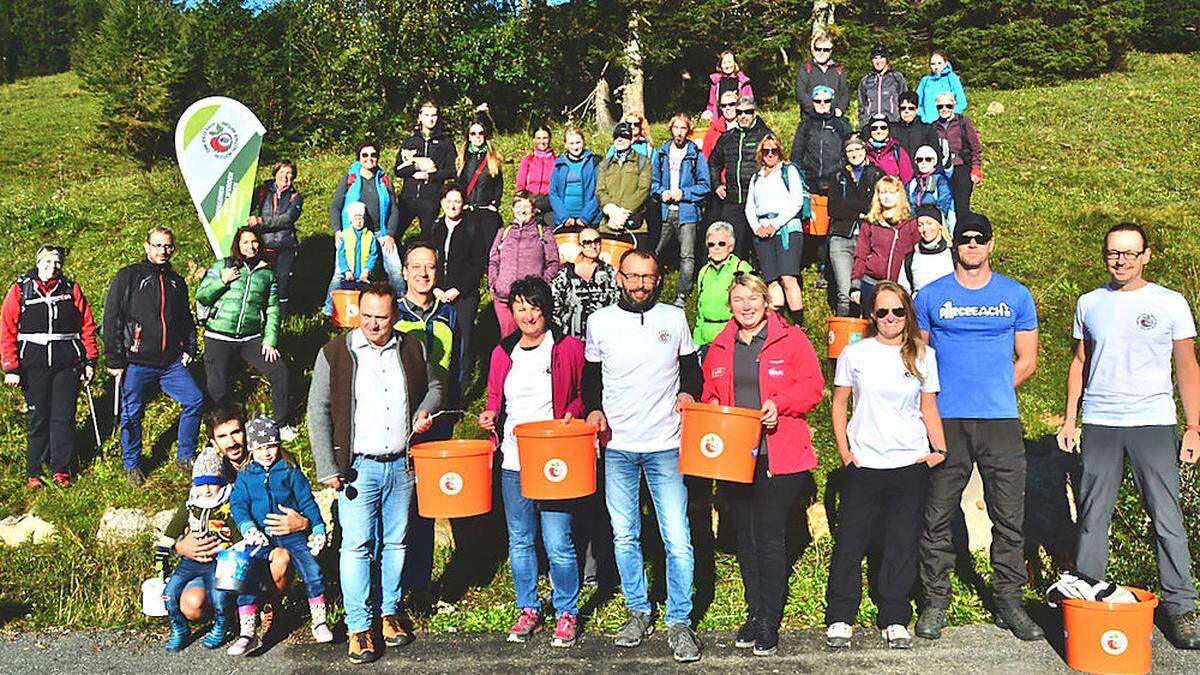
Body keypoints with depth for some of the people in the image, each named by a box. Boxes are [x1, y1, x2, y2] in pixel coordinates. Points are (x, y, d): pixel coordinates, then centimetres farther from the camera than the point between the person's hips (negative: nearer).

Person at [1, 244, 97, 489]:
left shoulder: (71, 289, 6)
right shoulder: (20, 290, 2)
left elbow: (87, 326, 8)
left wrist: (90, 361, 4)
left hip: (67, 364, 1)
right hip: (34, 365, -1)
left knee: (64, 417, 3)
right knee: (38, 418, 4)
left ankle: (61, 469, 14)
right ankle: (33, 473, 17)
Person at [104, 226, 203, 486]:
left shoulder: (177, 282, 14)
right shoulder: (128, 277, -2)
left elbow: (186, 319, 23)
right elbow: (111, 320, -5)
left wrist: (189, 349, 9)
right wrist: (115, 361, -9)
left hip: (171, 363, 4)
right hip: (136, 364, -4)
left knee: (195, 400, -3)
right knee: (132, 414, 4)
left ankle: (185, 456, 13)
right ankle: (132, 466, 23)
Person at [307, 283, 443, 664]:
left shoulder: (412, 350, 4)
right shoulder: (335, 353, -4)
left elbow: (435, 385, 22)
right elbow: (318, 412, -3)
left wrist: (425, 412, -1)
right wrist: (327, 469, -8)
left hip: (402, 465, 3)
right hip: (357, 467, -3)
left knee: (395, 543, 12)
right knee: (357, 545, -4)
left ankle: (389, 612, 27)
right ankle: (359, 626, 7)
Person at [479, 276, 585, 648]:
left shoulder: (569, 348, -1)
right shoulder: (503, 353, 10)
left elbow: (587, 392, 5)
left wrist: (572, 413, -12)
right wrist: (491, 414, 0)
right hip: (513, 462, 4)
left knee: (557, 543, -4)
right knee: (519, 541, 12)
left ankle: (566, 613, 14)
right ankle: (528, 610, 28)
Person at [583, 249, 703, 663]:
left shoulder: (674, 319, 3)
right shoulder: (599, 322, 3)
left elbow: (692, 368, 14)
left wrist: (688, 393, -6)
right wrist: (593, 409, -3)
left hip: (665, 446, -1)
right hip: (617, 446, 1)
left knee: (677, 539, -3)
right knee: (624, 536, 10)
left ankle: (679, 621, 11)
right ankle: (638, 611, 27)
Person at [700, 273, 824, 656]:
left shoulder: (791, 340, 0)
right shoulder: (720, 347, 13)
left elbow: (812, 387, -3)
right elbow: (709, 391, 21)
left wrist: (778, 404, -18)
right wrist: (711, 406, 0)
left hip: (778, 457, -4)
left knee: (770, 537, -4)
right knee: (745, 536, 12)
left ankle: (769, 623, 7)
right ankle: (754, 613, 25)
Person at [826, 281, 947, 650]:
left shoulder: (923, 356, 7)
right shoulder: (854, 354, 3)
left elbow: (929, 408, 11)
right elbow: (839, 403, 8)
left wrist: (940, 449, 0)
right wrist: (844, 451, 1)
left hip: (911, 464, 1)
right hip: (863, 465, -1)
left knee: (902, 544, 6)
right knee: (850, 542, 1)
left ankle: (895, 620, 18)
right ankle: (839, 619, 13)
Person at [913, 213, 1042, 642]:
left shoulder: (1016, 296, 9)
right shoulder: (931, 296, 7)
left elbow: (1027, 361, 12)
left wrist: (992, 392, 4)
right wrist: (937, 398, 0)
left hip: (1001, 420, 1)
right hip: (945, 421, -1)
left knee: (1009, 516, 5)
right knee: (938, 516, 2)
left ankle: (1008, 600, 18)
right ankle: (935, 600, 14)